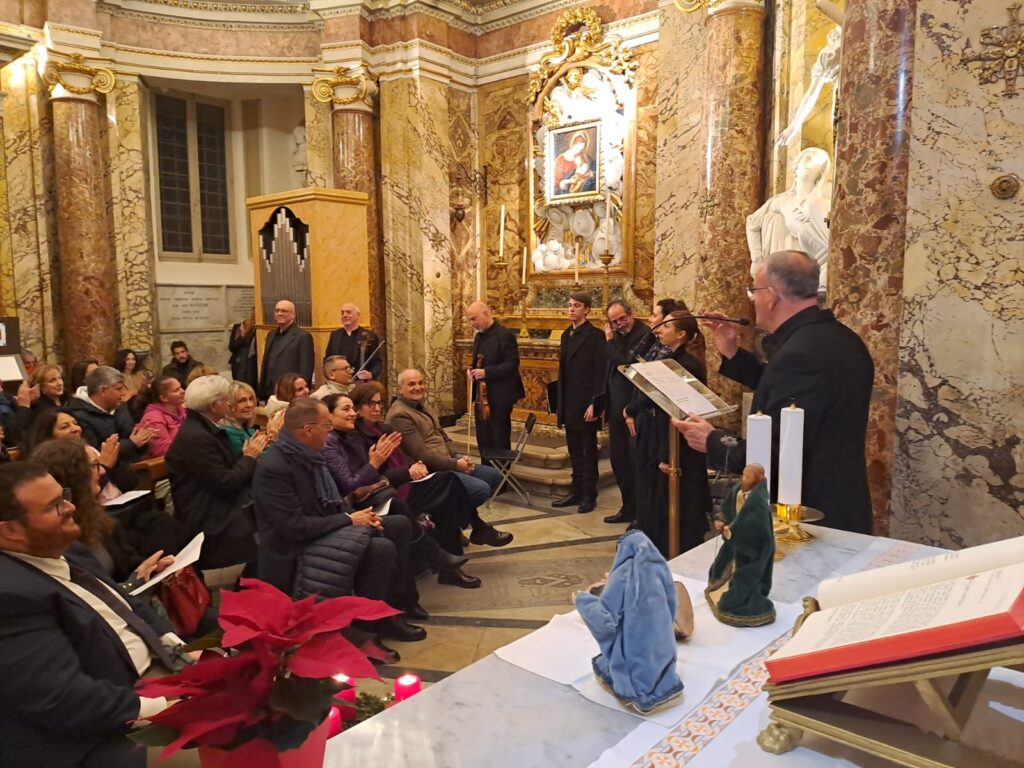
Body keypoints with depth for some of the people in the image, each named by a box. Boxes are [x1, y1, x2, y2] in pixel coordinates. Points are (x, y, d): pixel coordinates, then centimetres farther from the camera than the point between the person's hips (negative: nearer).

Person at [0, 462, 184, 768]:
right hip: (105, 735, -9)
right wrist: (164, 708, -24)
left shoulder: (66, 552, 6)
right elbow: (64, 702, -28)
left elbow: (125, 605, 17)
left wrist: (177, 647, 2)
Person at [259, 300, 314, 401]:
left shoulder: (303, 336, -8)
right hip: (269, 394, 7)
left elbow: (306, 370, -12)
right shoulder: (271, 335, 16)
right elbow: (265, 365, 19)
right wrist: (262, 392, 14)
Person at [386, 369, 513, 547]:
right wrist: (455, 464, -17)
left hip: (446, 464, 10)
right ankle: (478, 527, 8)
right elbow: (422, 454, -23)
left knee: (493, 475, 8)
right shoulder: (399, 415, -17)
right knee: (481, 489, -22)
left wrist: (459, 456, -1)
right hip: (429, 471, -10)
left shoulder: (423, 406, 16)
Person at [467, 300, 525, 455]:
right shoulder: (479, 336, 13)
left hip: (499, 396, -8)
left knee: (500, 438, 1)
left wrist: (486, 372, -25)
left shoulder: (504, 335, -14)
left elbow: (512, 364, -19)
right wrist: (472, 368, 1)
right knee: (483, 437, 12)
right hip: (482, 395, 8)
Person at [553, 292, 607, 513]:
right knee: (574, 451, 14)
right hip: (569, 404, 7)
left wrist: (594, 404, -18)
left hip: (586, 404, -7)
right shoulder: (566, 334, 12)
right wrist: (561, 402, 11)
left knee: (589, 451, 5)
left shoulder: (595, 336, -10)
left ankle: (589, 495, 16)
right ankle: (576, 491, 23)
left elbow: (601, 373, -14)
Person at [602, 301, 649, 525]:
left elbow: (627, 363, -23)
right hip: (616, 408, 9)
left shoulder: (644, 334, -14)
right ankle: (629, 508, 28)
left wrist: (609, 341, -13)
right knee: (618, 459, 15)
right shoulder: (619, 337, 12)